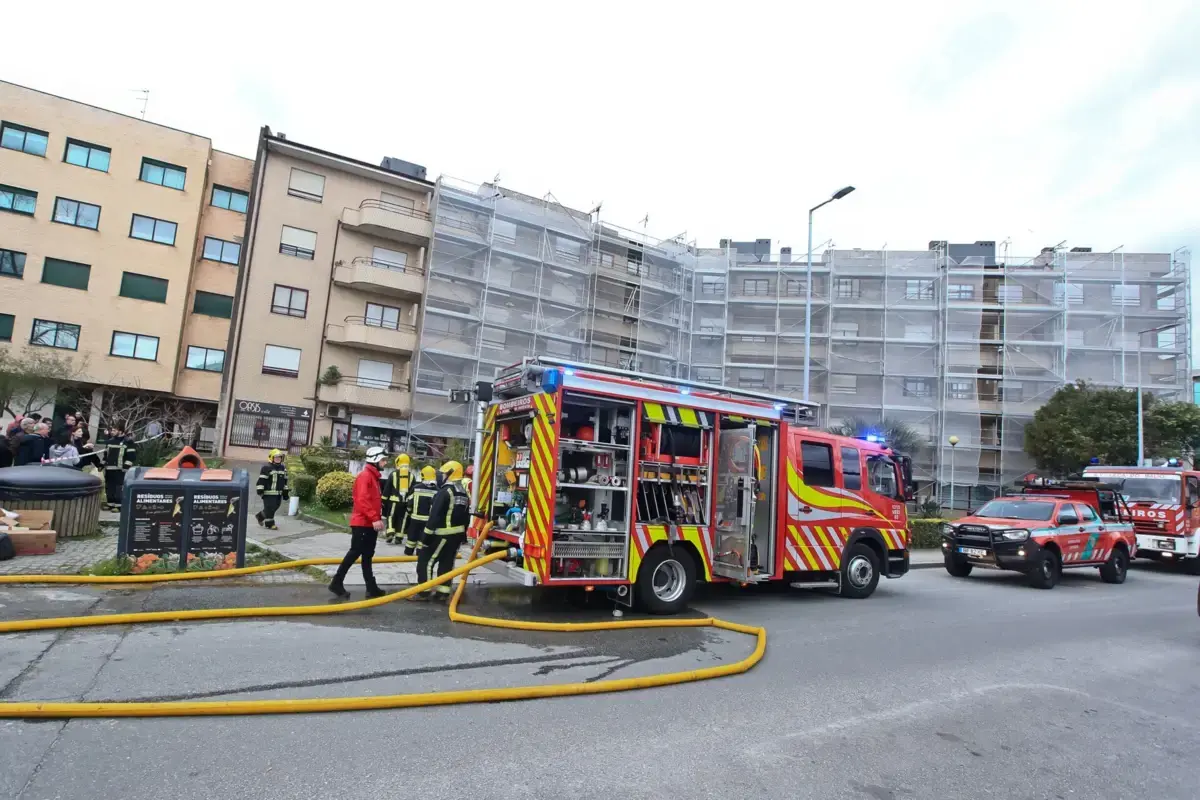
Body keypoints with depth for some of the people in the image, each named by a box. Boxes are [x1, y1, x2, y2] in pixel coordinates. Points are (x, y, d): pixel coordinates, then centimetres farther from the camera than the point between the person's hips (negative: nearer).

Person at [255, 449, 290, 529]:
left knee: (275, 507, 12)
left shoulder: (283, 468, 14)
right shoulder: (266, 467, -8)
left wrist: (285, 492, 17)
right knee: (270, 507, -6)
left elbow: (285, 480, 19)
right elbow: (261, 480, -11)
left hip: (278, 493, 7)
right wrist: (260, 490, -16)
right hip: (269, 492, -7)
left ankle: (260, 516, 33)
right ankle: (269, 523, 6)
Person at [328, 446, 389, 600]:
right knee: (355, 553, -5)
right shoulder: (365, 475, -14)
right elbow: (362, 500, -24)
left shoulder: (374, 476, 16)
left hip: (370, 524, 10)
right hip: (362, 523, -10)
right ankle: (336, 582, 6)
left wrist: (378, 518, 15)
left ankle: (371, 588, 15)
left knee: (367, 556, 11)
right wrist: (375, 518, -26)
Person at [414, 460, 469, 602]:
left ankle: (423, 591, 1)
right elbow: (466, 517, 16)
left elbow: (435, 516, -19)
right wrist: (463, 534, 23)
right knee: (447, 563, 12)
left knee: (425, 560, 0)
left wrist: (426, 536, -16)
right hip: (456, 534, 9)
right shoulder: (464, 495, 11)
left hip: (442, 535, -8)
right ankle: (442, 592, 15)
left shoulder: (444, 492, -16)